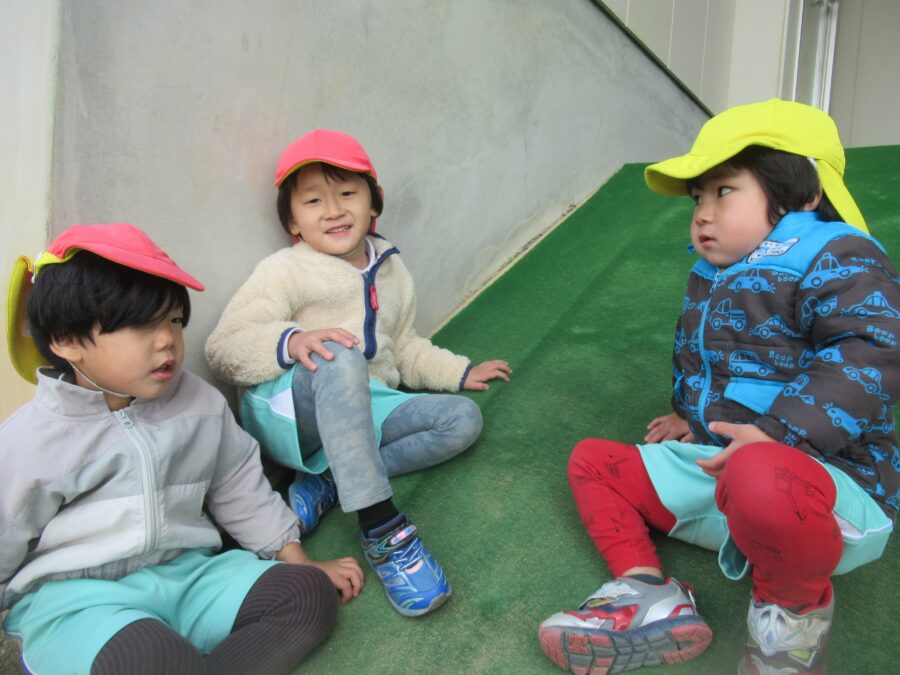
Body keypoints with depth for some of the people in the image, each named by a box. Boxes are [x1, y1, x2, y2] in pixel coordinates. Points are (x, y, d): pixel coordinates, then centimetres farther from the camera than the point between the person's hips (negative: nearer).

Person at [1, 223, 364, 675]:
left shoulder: (200, 404, 4)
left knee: (309, 593, -12)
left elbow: (241, 490, 14)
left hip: (186, 576, 5)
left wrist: (299, 561, 12)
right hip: (74, 600, -5)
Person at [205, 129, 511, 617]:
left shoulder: (391, 271, 14)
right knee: (338, 357, -37)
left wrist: (461, 372, 20)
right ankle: (380, 527, -39)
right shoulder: (285, 271, -6)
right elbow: (224, 348, -14)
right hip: (290, 412, -6)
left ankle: (328, 481, -19)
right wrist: (290, 341, -32)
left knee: (463, 418, -9)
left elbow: (403, 348, 27)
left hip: (362, 411, 6)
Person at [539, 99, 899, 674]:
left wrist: (779, 431, -33)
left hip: (824, 475, -9)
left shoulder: (835, 258, -10)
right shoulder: (712, 279, 16)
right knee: (592, 460, 12)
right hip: (714, 467, 9)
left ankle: (798, 606, -11)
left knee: (758, 479, -46)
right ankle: (650, 597, -9)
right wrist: (688, 416, 25)